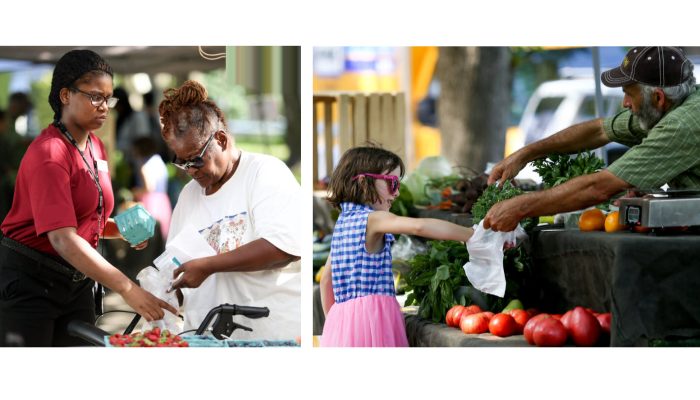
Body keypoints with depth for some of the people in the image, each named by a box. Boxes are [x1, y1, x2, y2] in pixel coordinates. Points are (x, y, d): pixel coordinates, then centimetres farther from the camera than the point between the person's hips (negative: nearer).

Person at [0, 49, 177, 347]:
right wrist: (127, 289, -35)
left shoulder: (97, 149, 8)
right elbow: (62, 238, -29)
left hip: (76, 283, 8)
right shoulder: (49, 153, -19)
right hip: (28, 282, -8)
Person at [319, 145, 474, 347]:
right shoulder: (372, 219, -8)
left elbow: (326, 278, 24)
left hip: (342, 315, 9)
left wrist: (332, 320, 30)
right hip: (370, 313, -9)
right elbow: (418, 226, -24)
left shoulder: (343, 221, 18)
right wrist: (471, 235, -22)